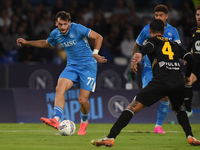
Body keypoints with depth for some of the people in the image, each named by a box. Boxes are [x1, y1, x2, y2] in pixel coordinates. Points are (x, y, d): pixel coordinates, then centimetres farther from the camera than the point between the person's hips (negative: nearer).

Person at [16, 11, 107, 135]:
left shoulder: (77, 29, -16)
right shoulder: (56, 34, 2)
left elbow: (98, 37, -13)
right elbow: (46, 43, 24)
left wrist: (95, 53, -25)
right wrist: (27, 42, 18)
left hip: (88, 66, -5)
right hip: (72, 66, 5)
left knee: (83, 100, -9)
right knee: (60, 88, -23)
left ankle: (84, 121, 24)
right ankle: (56, 120, -35)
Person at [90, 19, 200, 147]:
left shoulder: (152, 40, 17)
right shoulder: (174, 44, 29)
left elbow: (149, 46, -8)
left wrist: (141, 54, -30)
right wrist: (187, 76, 38)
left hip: (161, 81, -4)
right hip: (179, 83, 4)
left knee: (132, 108, -2)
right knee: (179, 110, 33)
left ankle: (110, 138, -11)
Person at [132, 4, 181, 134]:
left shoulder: (172, 31, 2)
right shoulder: (147, 29, 0)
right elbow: (137, 45, 11)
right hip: (149, 67, -2)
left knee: (166, 96, -4)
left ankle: (158, 126, 8)